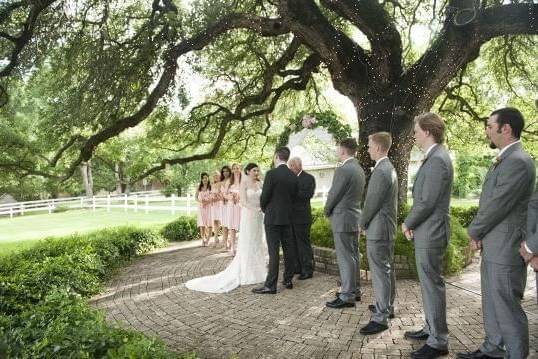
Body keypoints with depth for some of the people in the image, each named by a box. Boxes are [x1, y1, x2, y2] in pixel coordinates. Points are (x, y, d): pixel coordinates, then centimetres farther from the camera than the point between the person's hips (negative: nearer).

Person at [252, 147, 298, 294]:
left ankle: (270, 285, 0)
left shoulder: (271, 174, -14)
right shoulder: (293, 176, 6)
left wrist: (264, 209, 8)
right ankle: (288, 280, 22)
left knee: (274, 251, -5)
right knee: (288, 249, 12)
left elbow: (264, 196, -11)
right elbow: (293, 196, 11)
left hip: (273, 217, -6)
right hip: (287, 217, 6)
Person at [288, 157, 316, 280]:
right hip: (290, 216, 7)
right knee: (294, 243, 12)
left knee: (304, 243, -1)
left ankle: (307, 270, 7)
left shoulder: (309, 178, -6)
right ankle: (298, 267, 23)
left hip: (301, 217, -7)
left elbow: (308, 194, -20)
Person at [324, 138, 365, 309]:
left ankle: (347, 296, 0)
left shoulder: (343, 169, -18)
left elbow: (333, 195, -13)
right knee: (353, 256, 15)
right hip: (355, 217, 10)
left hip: (342, 219, -9)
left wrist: (327, 211, 5)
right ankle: (354, 290, 25)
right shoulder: (359, 169, 12)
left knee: (345, 258, -5)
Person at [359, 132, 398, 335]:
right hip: (388, 227, 11)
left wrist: (362, 223, -4)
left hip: (378, 229, -11)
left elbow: (372, 203, -18)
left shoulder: (381, 171, -20)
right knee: (387, 270, 19)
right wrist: (367, 222, 16)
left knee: (380, 272, -5)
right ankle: (387, 306, 32)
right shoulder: (389, 168, 14)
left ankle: (381, 317, 1)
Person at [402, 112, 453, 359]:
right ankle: (431, 328, 34)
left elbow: (427, 202, -22)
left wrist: (408, 224, -8)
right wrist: (412, 223, 7)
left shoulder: (437, 160, -20)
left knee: (432, 285, 0)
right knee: (429, 283, 19)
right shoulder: (434, 157, 12)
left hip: (431, 234, -10)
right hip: (426, 233, 10)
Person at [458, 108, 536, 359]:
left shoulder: (518, 162, -20)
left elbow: (497, 205, -21)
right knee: (492, 304, 21)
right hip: (492, 247, 10)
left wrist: (473, 231, -6)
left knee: (507, 309, 2)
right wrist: (479, 233, 3)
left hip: (505, 249, -10)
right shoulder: (504, 159, 12)